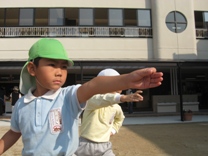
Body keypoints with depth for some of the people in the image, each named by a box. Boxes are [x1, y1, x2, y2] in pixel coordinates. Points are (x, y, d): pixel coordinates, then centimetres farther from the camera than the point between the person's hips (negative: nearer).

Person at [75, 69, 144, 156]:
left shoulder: (116, 107, 4)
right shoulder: (93, 99, -17)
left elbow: (120, 118, 28)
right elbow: (102, 100, -42)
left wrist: (113, 130, 11)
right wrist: (123, 98, -57)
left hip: (104, 146, 5)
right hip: (86, 144, -4)